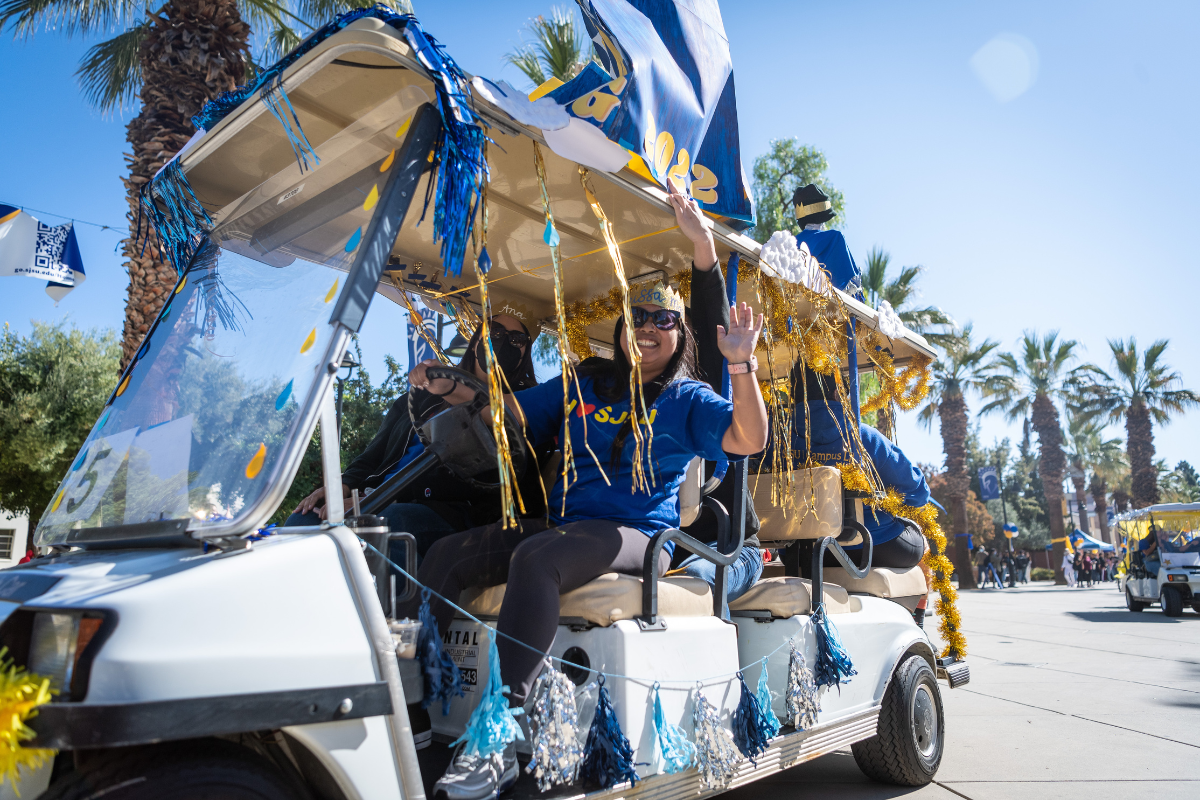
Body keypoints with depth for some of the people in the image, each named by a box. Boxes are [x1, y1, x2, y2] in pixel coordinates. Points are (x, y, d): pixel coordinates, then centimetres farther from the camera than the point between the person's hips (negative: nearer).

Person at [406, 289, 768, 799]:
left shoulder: (687, 399, 8)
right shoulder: (582, 384, 20)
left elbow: (749, 440, -7)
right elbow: (511, 413, 21)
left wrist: (742, 364, -20)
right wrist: (451, 389, 5)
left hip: (635, 537, -5)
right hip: (561, 524, 6)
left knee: (535, 559, -36)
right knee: (444, 556, -12)